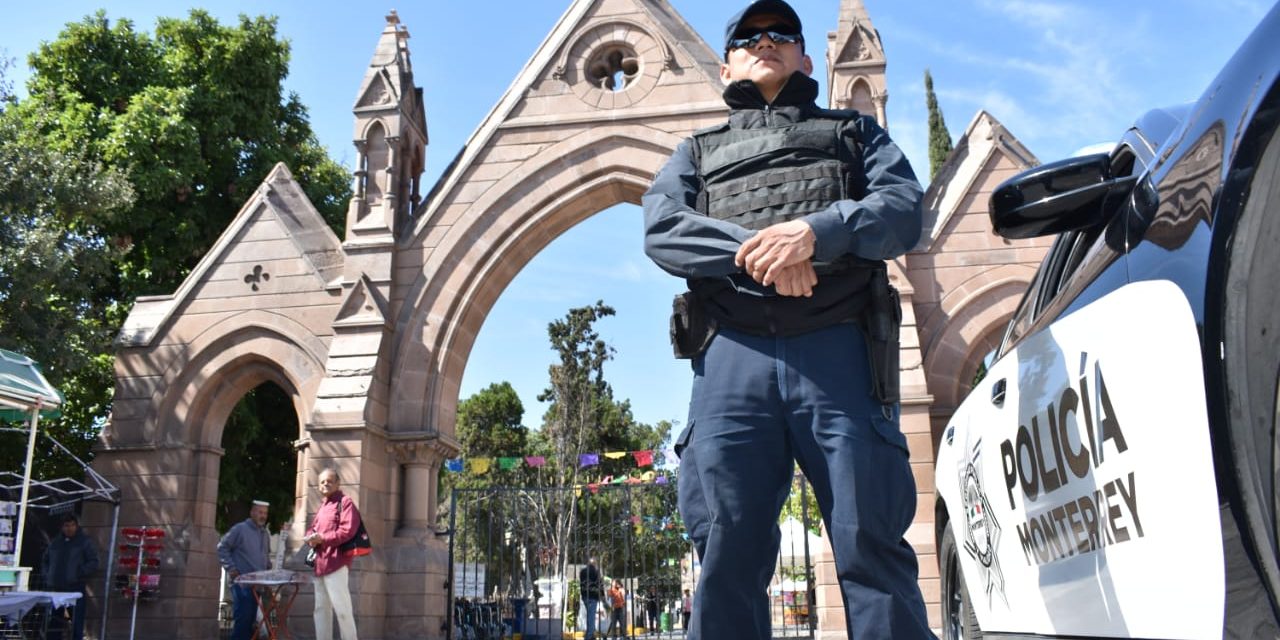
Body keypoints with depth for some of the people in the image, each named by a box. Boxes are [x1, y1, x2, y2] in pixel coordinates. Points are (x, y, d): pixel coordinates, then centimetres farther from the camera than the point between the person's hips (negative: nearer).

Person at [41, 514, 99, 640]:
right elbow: (45, 561, 25)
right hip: (55, 588, 5)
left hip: (75, 588, -4)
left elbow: (93, 562, -2)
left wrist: (80, 573, -15)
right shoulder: (55, 542, 14)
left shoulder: (84, 542, 2)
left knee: (77, 624, -5)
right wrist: (46, 575, 9)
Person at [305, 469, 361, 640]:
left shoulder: (345, 502, -5)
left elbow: (347, 531, -16)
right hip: (320, 563, 9)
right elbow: (313, 528, 24)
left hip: (335, 563, -9)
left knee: (341, 607, -9)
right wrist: (311, 537, 0)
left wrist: (322, 538, -15)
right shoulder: (323, 505, 22)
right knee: (321, 608, 12)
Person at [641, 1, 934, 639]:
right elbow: (661, 232, 7)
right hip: (733, 355, 1)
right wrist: (755, 252, -11)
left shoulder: (854, 131, 27)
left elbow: (903, 209, 7)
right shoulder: (697, 151, 28)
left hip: (838, 349, 0)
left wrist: (815, 232, -13)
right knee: (730, 553, -4)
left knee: (870, 543, -6)